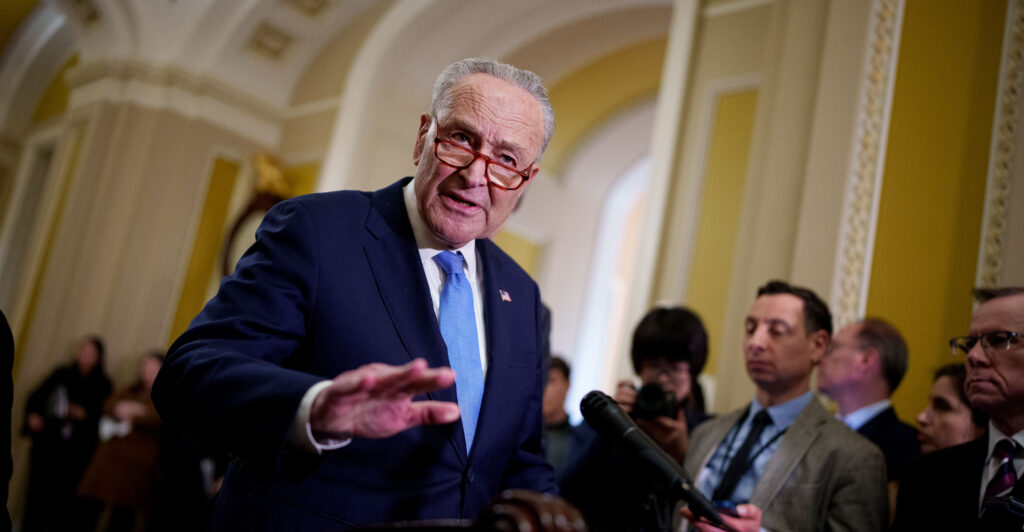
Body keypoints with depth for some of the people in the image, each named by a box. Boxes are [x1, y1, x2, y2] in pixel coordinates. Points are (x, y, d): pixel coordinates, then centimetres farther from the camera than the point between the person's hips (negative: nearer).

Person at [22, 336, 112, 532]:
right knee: (37, 488, 1)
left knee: (63, 497, -6)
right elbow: (36, 396, 14)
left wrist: (84, 414, -19)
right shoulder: (62, 374, 13)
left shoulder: (102, 385, 3)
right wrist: (32, 414, -3)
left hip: (75, 450, -3)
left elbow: (103, 415, -3)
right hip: (46, 442, 3)